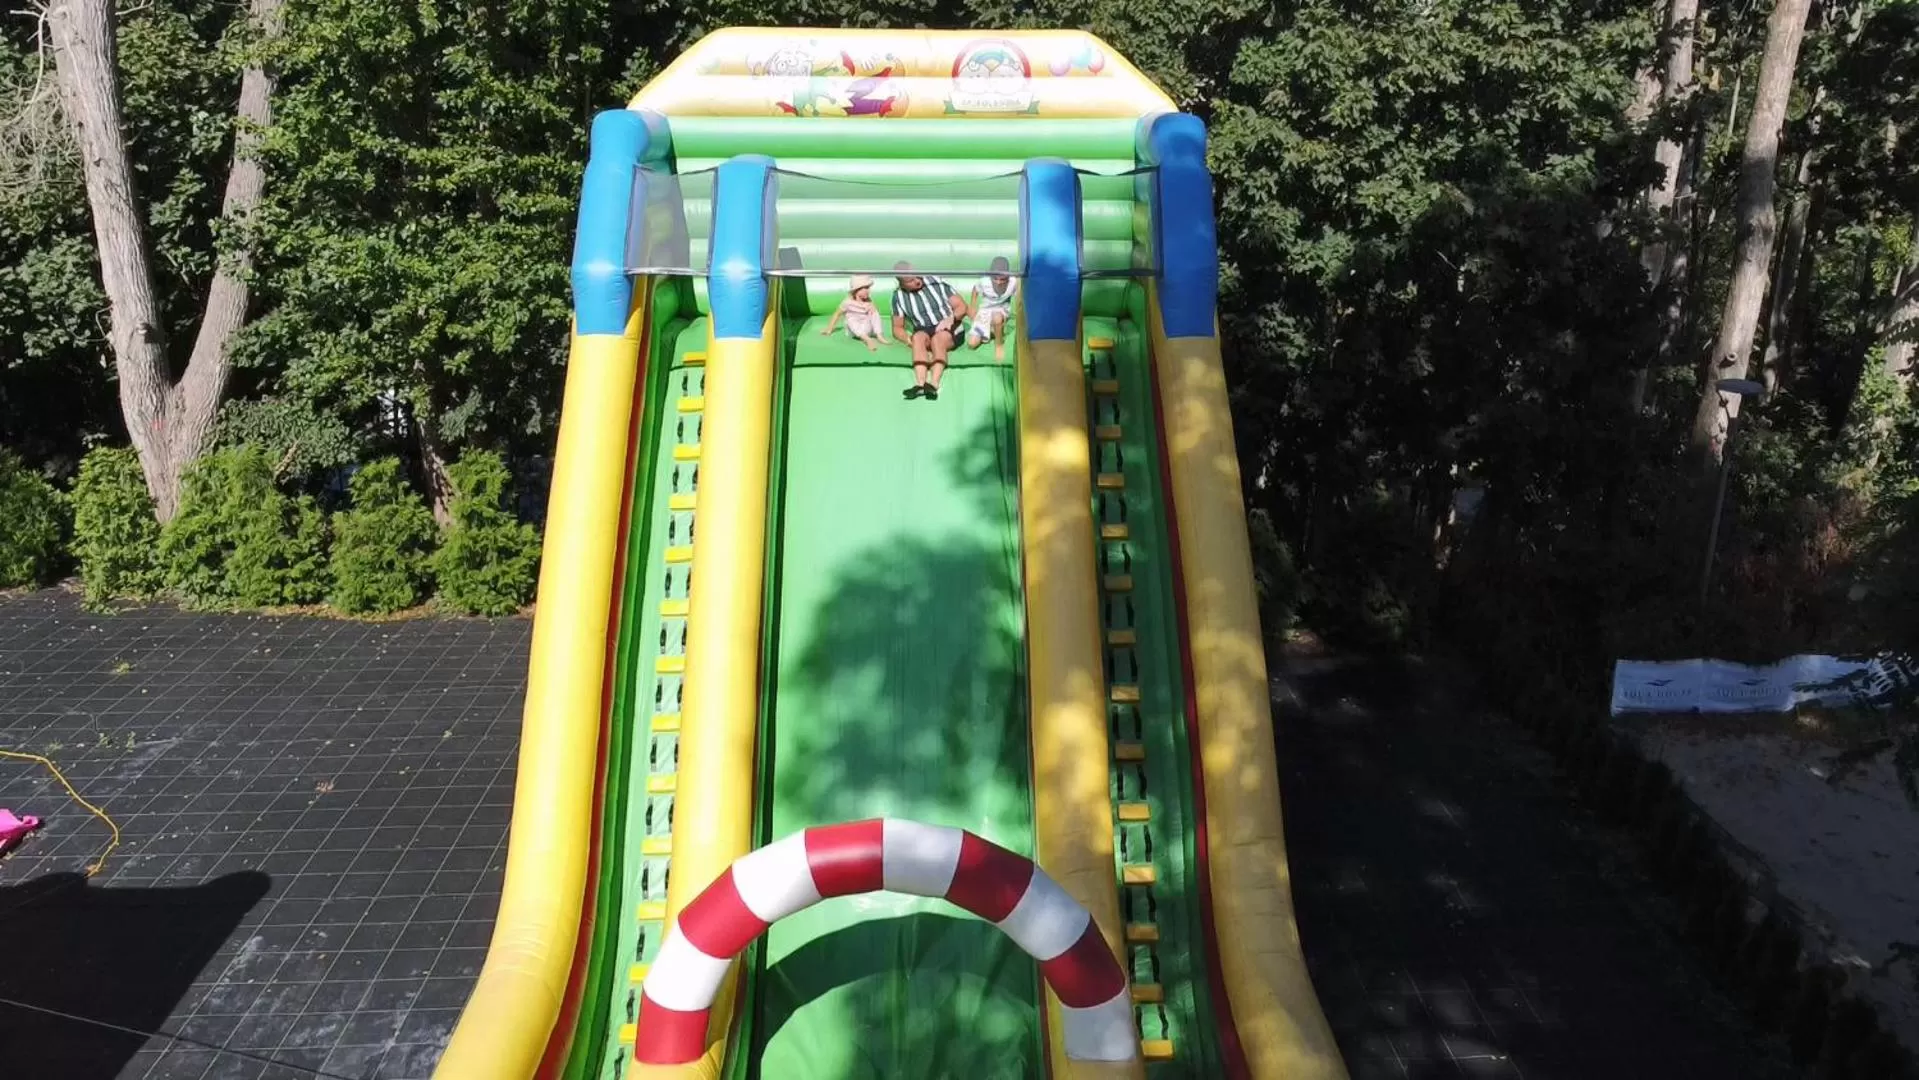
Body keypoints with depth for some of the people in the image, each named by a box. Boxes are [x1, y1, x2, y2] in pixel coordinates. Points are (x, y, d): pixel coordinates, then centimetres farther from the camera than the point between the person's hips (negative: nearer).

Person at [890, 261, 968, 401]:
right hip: (923, 330, 2)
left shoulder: (937, 283, -4)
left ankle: (933, 384, -54)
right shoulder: (898, 296, 2)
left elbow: (962, 307, 0)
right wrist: (909, 339, -13)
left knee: (937, 338, -35)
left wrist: (951, 319, -20)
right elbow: (897, 328, 9)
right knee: (918, 337, -32)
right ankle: (920, 384, -51)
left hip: (949, 328, -2)